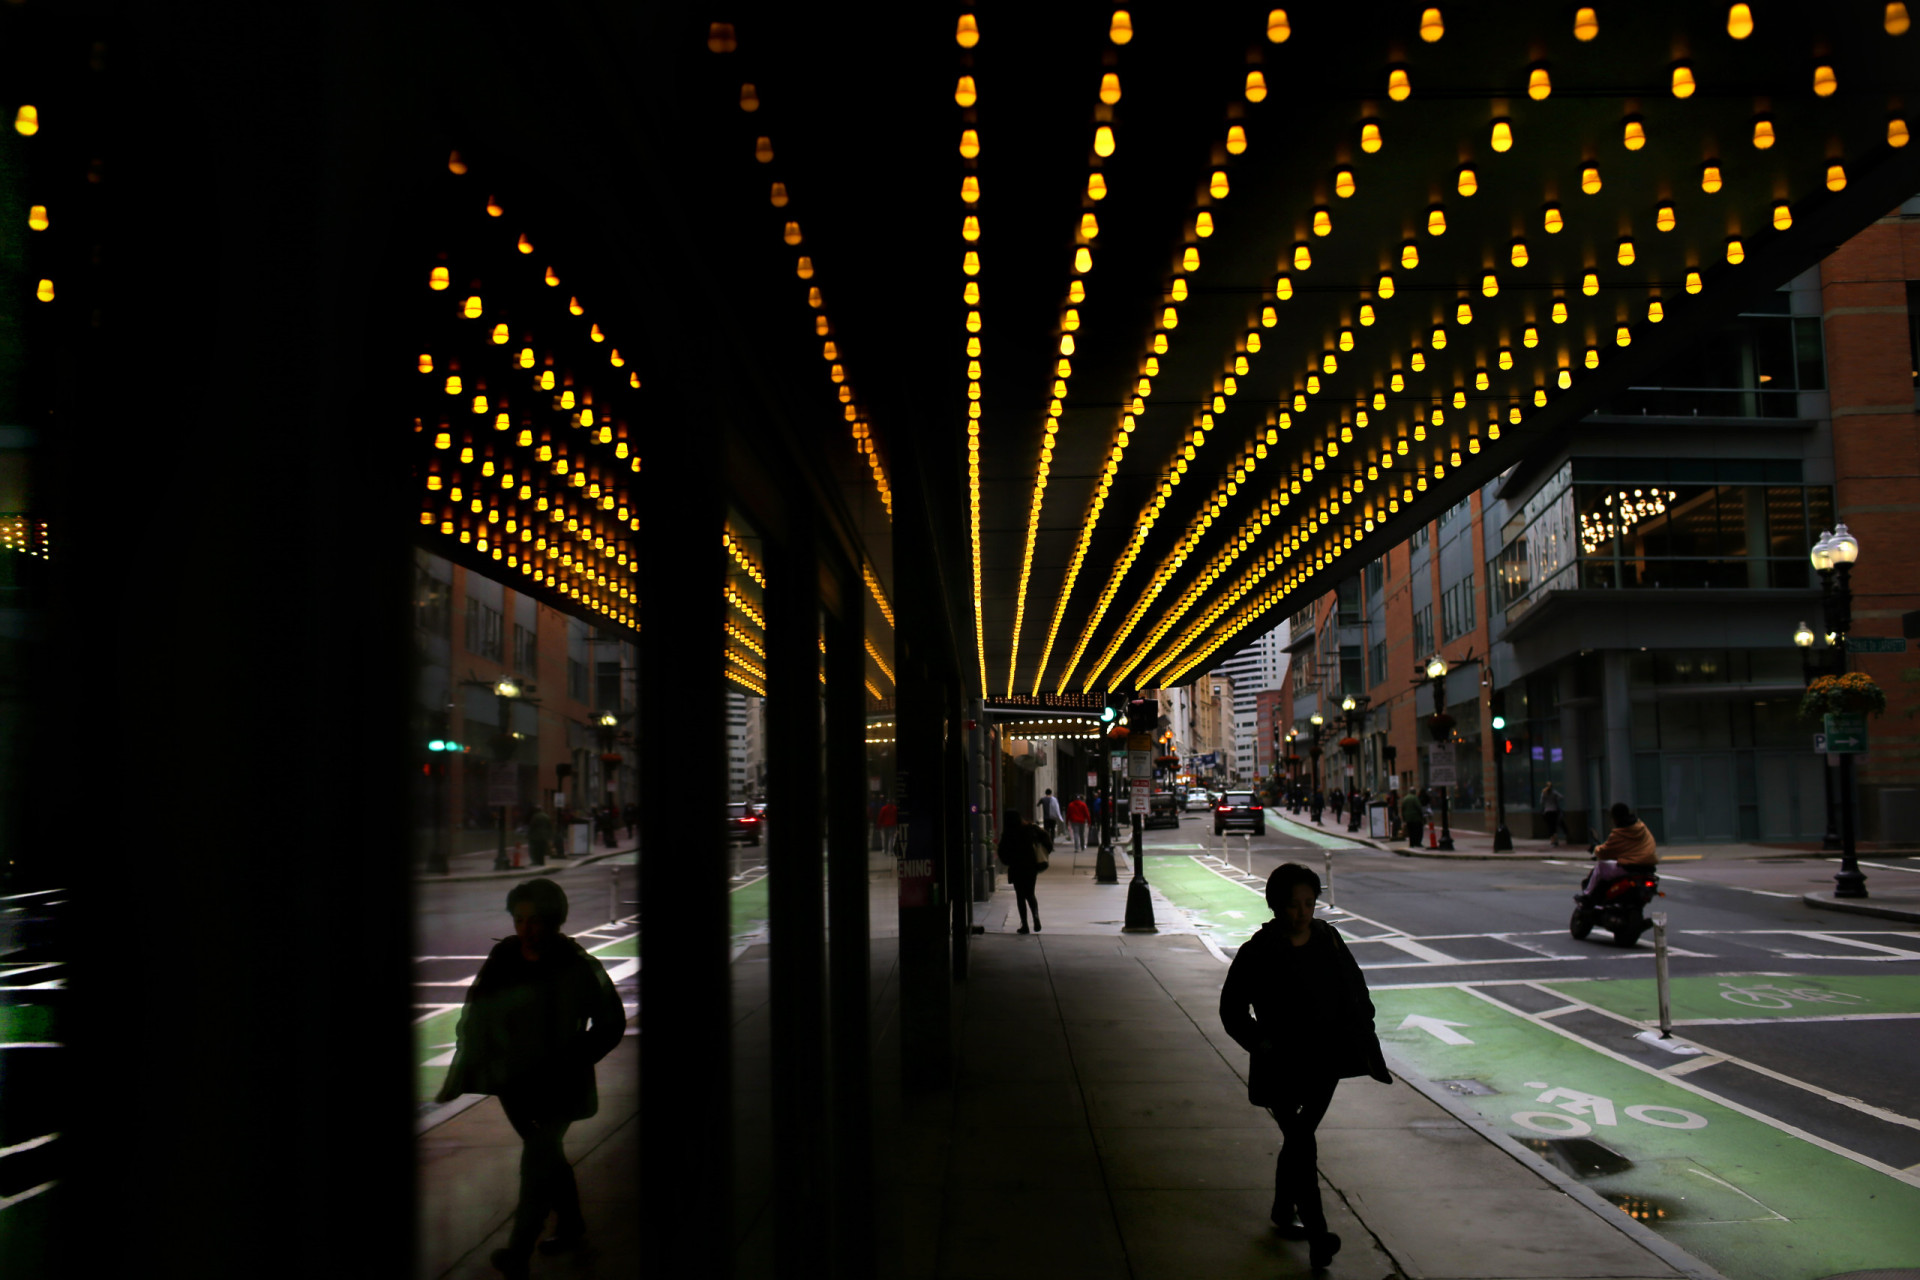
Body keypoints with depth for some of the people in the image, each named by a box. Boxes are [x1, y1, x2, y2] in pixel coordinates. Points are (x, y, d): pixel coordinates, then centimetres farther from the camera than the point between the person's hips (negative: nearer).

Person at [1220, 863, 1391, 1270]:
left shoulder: (1328, 939, 3)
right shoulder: (1258, 952, -10)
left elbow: (1355, 992, 14)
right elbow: (1232, 1010, -4)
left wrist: (1363, 1038, 5)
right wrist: (1262, 1045, -14)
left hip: (1324, 1061, 5)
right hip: (1283, 1065, -4)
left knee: (1299, 1136, 16)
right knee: (1302, 1143, -11)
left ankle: (1283, 1210, 35)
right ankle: (1317, 1235, -11)